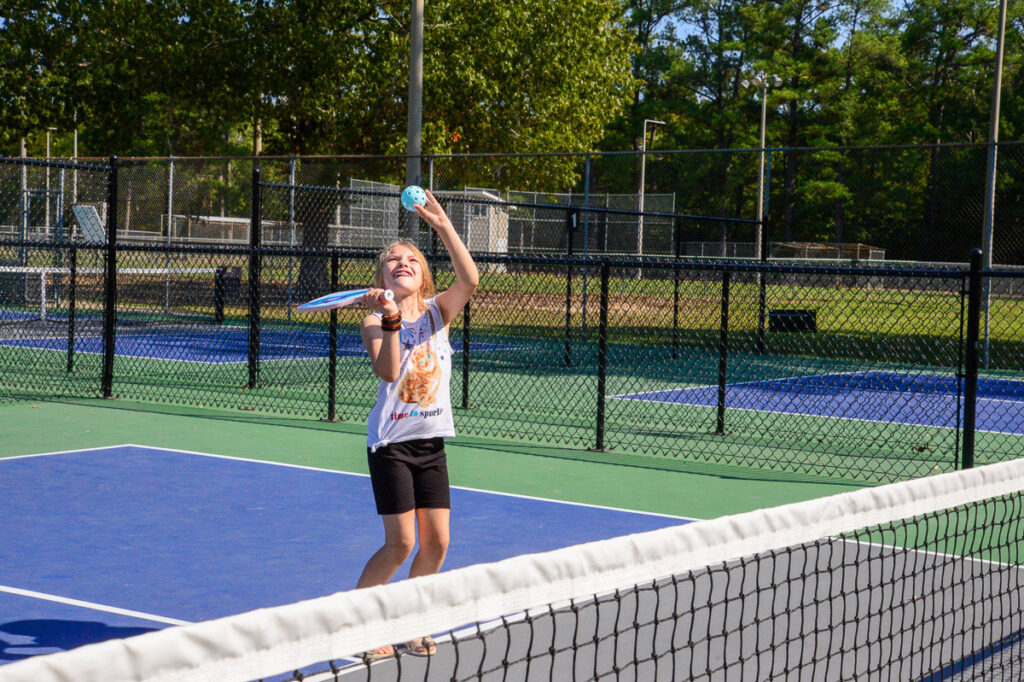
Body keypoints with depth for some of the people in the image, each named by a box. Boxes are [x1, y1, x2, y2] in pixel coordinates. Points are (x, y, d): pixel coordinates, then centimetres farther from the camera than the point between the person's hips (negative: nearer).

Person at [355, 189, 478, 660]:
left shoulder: (438, 311, 2)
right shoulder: (375, 321, -7)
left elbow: (469, 280, -18)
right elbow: (387, 371, -23)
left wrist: (443, 226, -25)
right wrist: (390, 321, -32)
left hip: (431, 442, 4)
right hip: (391, 441, -4)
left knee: (436, 542, 4)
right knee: (401, 543, -7)